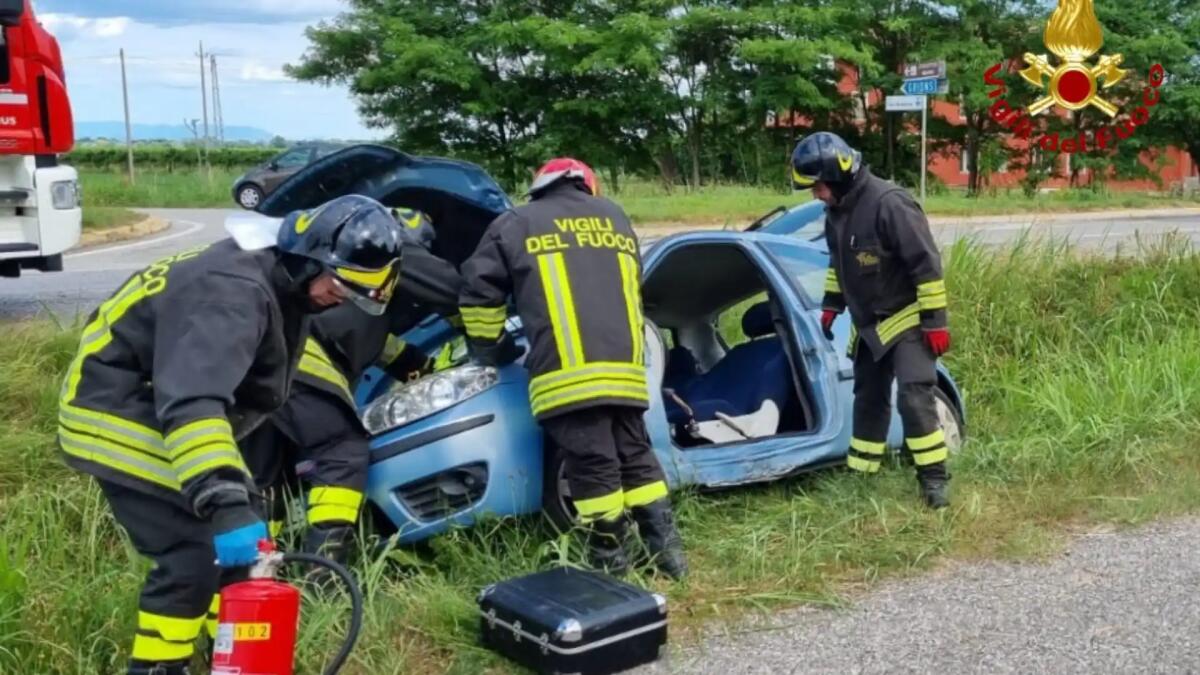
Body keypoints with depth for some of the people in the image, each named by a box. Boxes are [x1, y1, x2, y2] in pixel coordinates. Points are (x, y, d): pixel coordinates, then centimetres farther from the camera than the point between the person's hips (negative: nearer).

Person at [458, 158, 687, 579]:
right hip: (625, 367, 5)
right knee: (635, 455, 14)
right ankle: (667, 548, 14)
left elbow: (478, 290, 10)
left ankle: (611, 562, 6)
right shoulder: (615, 218, 28)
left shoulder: (516, 224, 13)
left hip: (565, 372, -4)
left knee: (593, 467, -1)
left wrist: (490, 348, 23)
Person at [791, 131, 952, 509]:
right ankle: (860, 475, 24)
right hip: (868, 324, 8)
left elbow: (926, 263, -23)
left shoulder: (889, 204, -25)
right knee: (868, 399, 14)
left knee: (914, 397, -14)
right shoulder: (838, 211, 2)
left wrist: (934, 320, -21)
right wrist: (831, 304, 19)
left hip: (907, 320, -8)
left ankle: (934, 477, -4)